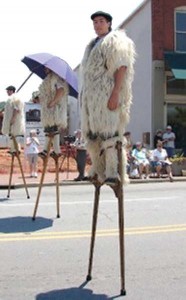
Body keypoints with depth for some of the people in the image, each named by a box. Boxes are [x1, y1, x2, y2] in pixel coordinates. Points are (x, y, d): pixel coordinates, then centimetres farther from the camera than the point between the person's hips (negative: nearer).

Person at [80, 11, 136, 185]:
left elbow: (122, 67, -11)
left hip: (106, 93, -8)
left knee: (107, 132, -13)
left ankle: (112, 173, -13)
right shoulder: (92, 45, 24)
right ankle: (97, 170, 13)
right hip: (90, 95, 8)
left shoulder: (116, 41, 0)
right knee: (92, 133, 6)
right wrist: (84, 96, 18)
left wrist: (116, 93, -22)